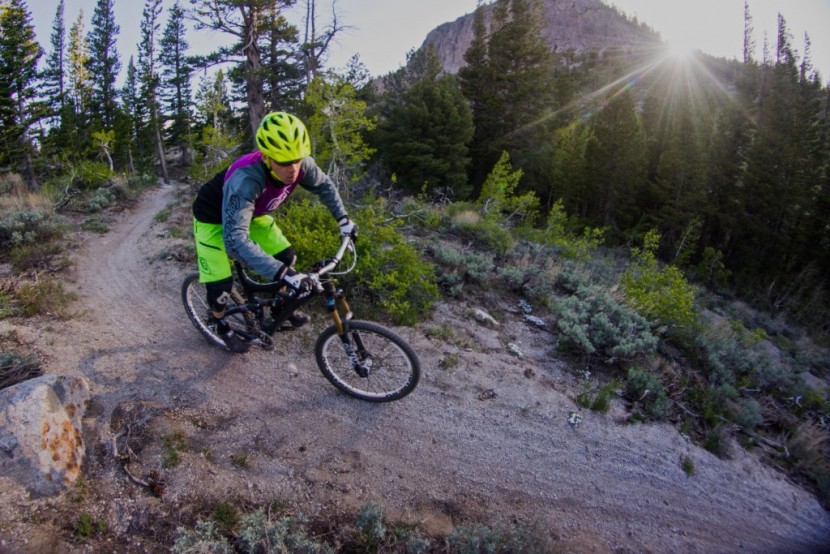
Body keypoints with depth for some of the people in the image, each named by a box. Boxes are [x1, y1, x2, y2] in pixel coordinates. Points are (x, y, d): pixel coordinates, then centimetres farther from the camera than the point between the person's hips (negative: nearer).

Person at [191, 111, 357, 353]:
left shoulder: (300, 165, -27)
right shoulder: (244, 180, -44)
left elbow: (325, 186, -3)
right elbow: (235, 240, -49)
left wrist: (343, 219, -8)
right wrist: (283, 273, -54)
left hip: (251, 213, 6)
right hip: (213, 218, -5)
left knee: (286, 257, 2)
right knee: (221, 286, -10)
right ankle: (221, 324, 24)